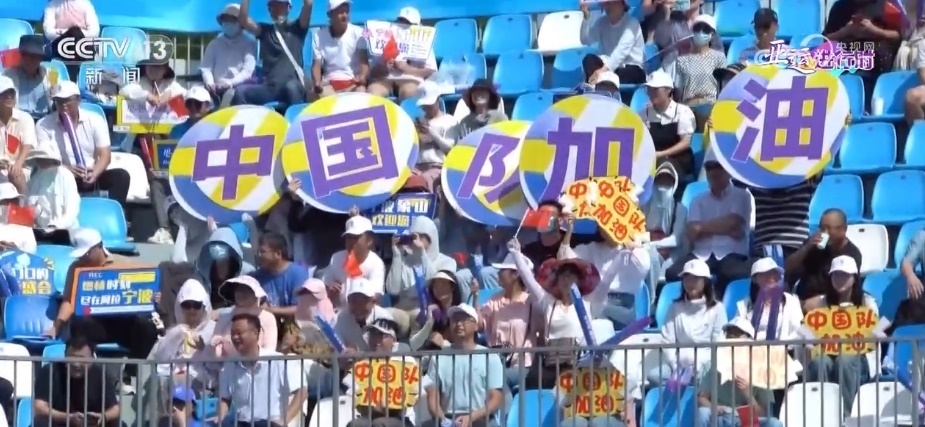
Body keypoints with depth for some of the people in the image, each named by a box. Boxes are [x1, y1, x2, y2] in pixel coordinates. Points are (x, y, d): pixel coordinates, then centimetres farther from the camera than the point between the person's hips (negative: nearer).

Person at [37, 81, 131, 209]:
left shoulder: (95, 120, 3)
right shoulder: (44, 125, 1)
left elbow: (105, 155, -3)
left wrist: (94, 174, -25)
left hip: (93, 176, 2)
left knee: (121, 176, -25)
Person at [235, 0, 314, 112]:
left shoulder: (296, 28, 13)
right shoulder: (264, 30, 20)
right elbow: (243, 21, 5)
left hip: (293, 86, -3)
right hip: (269, 87, 3)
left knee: (291, 87, -39)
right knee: (240, 91, -22)